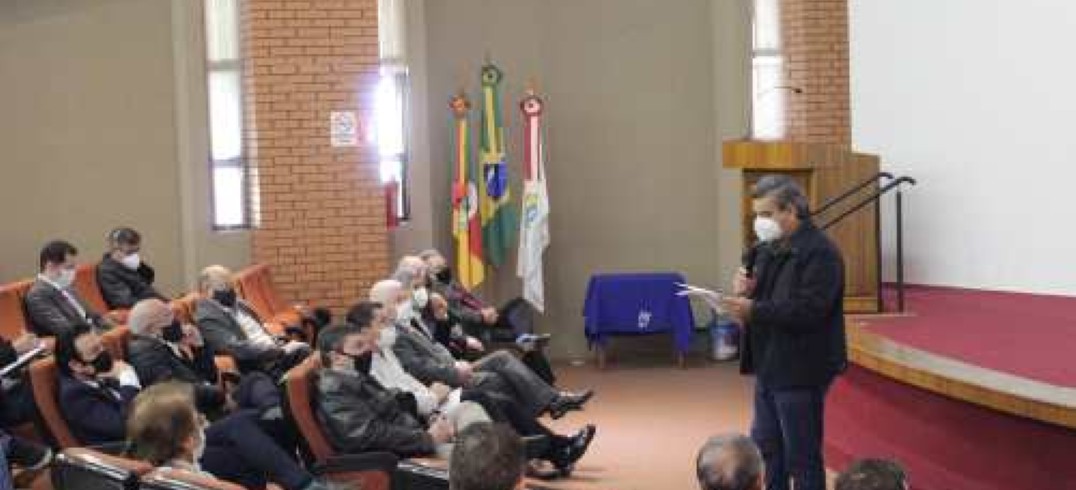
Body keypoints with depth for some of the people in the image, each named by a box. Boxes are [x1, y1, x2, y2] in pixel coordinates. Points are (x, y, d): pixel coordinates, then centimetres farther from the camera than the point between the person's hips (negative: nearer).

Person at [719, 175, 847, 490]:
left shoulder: (819, 252, -15)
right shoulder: (768, 249, 12)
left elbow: (808, 311, -25)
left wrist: (753, 310, -27)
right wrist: (744, 292, -3)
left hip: (800, 371, -9)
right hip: (769, 366, 9)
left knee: (801, 457, 0)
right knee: (766, 450, 17)